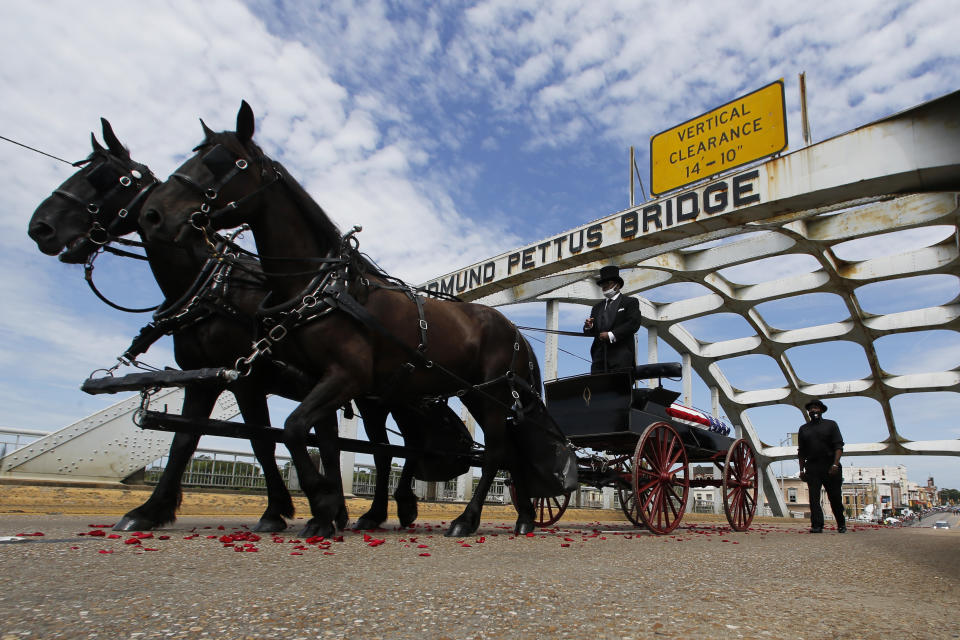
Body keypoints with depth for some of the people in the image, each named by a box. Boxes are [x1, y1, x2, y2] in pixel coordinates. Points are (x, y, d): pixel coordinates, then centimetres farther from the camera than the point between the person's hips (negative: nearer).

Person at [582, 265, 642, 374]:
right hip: (599, 359, 4)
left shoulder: (630, 302, 7)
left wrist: (612, 335, -14)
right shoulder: (597, 307, 24)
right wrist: (589, 327, -6)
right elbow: (592, 331, 19)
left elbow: (634, 324, -7)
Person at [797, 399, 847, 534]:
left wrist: (835, 464, -14)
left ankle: (841, 525, 21)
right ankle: (817, 525, -7)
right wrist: (802, 470, 8)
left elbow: (839, 446, -2)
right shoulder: (803, 429, 16)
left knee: (835, 497, 4)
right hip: (812, 468, 2)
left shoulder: (830, 425, 7)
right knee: (814, 497, -6)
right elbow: (801, 452, 16)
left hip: (830, 467, -2)